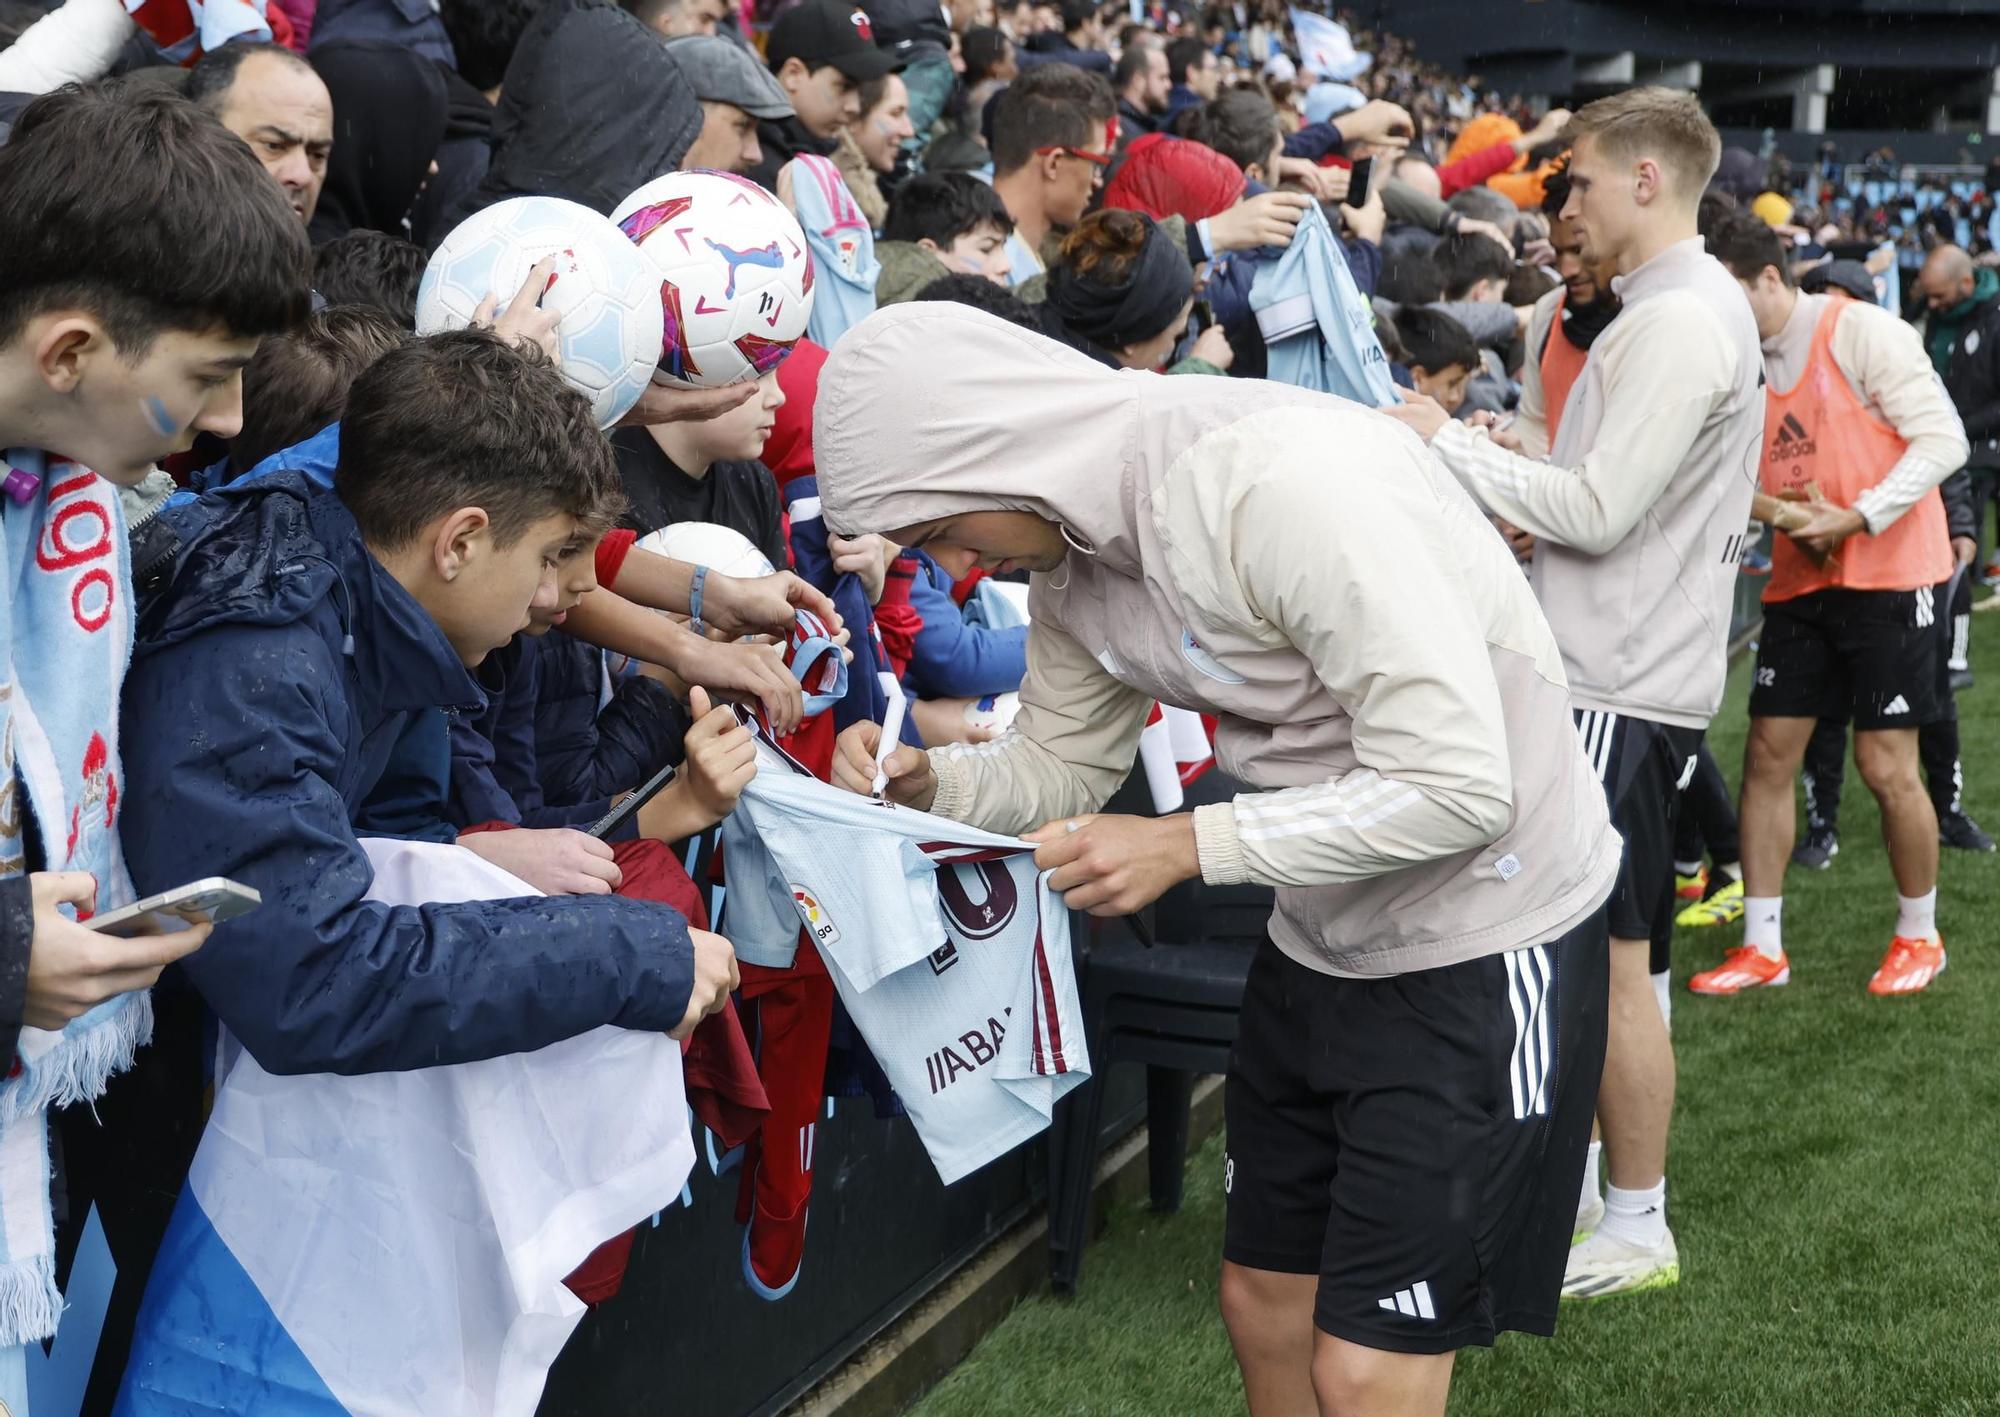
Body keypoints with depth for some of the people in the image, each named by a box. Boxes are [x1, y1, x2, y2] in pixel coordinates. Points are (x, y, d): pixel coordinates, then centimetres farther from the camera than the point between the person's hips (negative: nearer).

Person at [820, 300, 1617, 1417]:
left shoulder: (1286, 482, -30)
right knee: (1264, 1305, 16)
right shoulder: (1074, 559, -3)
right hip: (1325, 937, 8)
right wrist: (927, 783, -10)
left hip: (1486, 932, -8)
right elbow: (1058, 768, 10)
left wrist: (1188, 845, -27)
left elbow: (1458, 789, -30)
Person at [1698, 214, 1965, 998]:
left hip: (1888, 575, -6)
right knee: (1767, 756, 3)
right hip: (1801, 579, 6)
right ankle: (1763, 947, 12)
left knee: (1885, 766, -3)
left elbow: (1943, 438, -15)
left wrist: (1858, 518, -22)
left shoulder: (1860, 331, -11)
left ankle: (1919, 936, 18)